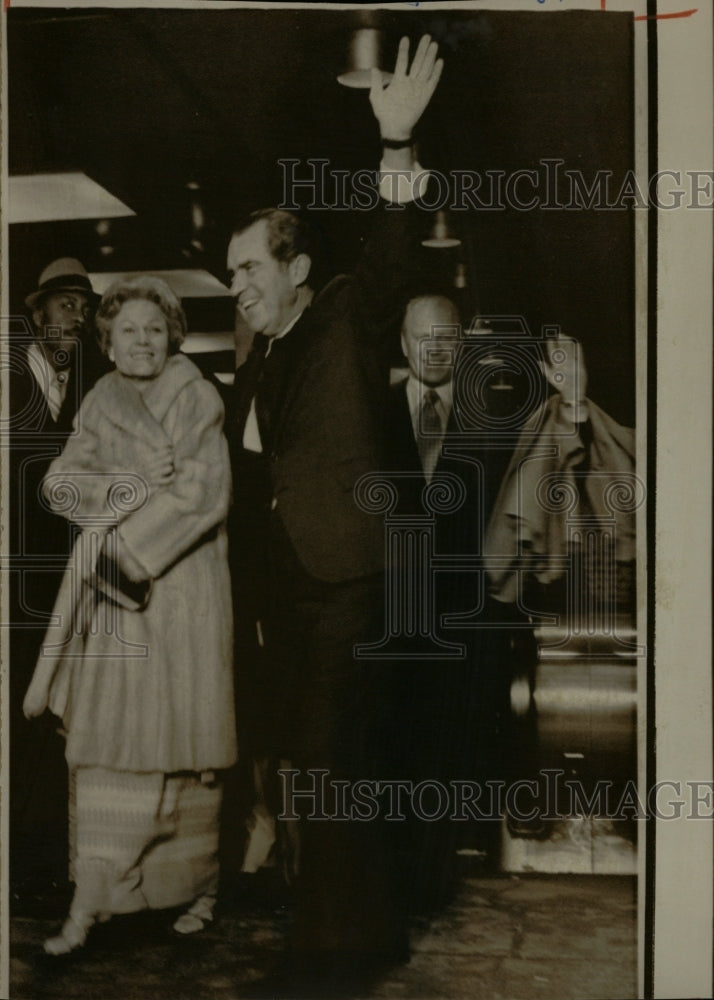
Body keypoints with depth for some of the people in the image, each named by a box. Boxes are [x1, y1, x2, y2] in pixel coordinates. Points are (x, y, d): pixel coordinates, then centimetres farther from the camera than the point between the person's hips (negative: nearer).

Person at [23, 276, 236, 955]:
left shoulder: (197, 399, -1)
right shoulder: (99, 406, 12)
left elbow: (206, 491, -13)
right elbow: (61, 483, 2)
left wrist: (125, 547, -16)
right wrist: (135, 482, -14)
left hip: (183, 593, -3)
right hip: (114, 599, 3)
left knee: (186, 745, 3)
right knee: (106, 744, 0)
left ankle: (200, 885, 20)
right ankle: (88, 907, 5)